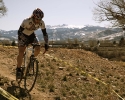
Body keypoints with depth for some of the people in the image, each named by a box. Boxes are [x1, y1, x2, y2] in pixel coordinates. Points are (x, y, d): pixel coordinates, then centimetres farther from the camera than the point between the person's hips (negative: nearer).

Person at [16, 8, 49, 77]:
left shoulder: (41, 23, -23)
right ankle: (18, 69, -2)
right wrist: (23, 42, -37)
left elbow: (45, 33, -12)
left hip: (32, 35, 4)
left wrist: (46, 44, -18)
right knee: (21, 52, -17)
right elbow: (19, 31, -27)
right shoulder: (26, 21, -35)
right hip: (23, 35, -4)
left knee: (38, 49, -18)